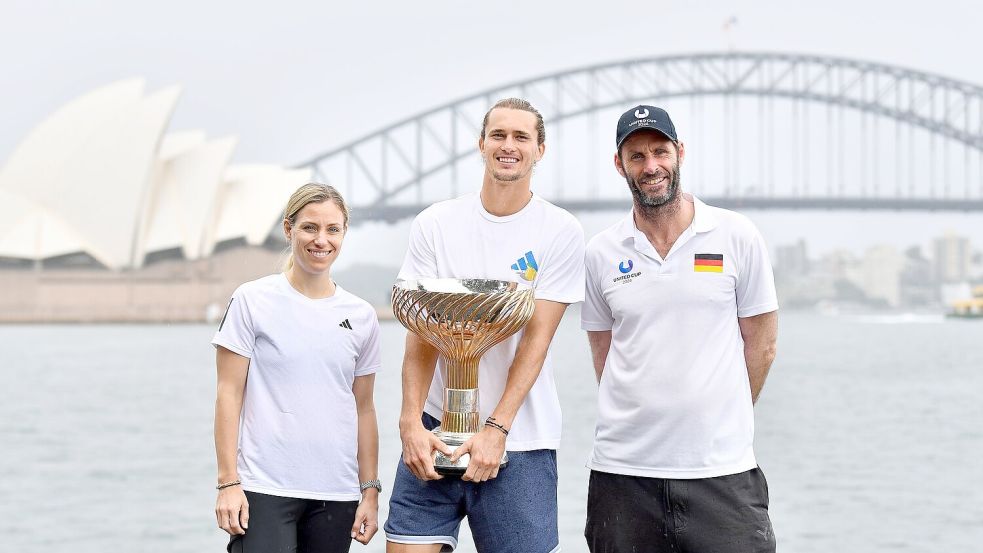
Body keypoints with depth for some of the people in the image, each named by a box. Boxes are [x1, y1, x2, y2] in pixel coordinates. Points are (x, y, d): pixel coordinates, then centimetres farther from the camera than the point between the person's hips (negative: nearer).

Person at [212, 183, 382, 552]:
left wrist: (370, 492, 9)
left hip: (336, 494, 4)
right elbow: (229, 396, -2)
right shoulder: (253, 302, -1)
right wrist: (228, 483, -7)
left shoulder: (361, 317, 10)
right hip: (264, 491, -3)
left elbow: (363, 409, 13)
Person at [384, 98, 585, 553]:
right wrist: (411, 422, -11)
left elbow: (537, 338, -7)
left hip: (519, 440, -2)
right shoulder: (435, 224, 4)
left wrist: (496, 429, -15)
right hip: (434, 432, 2)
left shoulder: (560, 232, -1)